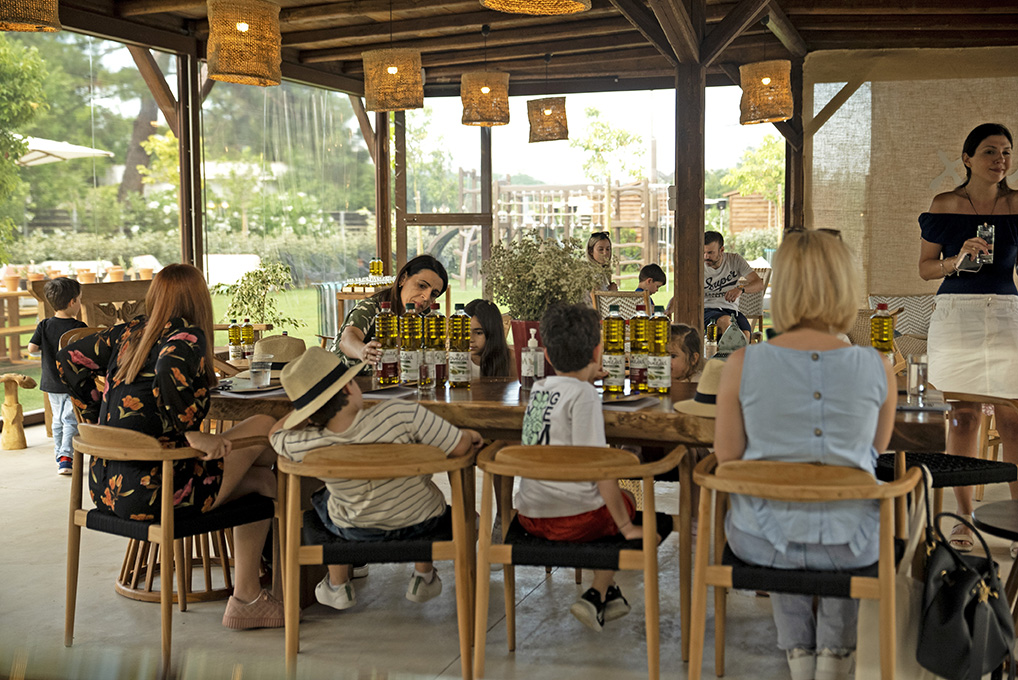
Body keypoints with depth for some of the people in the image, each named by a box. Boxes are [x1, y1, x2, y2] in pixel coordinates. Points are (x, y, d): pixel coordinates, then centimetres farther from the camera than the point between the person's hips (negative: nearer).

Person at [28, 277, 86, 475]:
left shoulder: (44, 325, -3)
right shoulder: (79, 327, -14)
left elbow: (31, 348, -7)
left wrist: (45, 346, 12)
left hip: (51, 383, 4)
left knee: (57, 420, 17)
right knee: (70, 420, 1)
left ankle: (59, 455, 22)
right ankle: (65, 457, -11)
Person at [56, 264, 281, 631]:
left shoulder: (128, 333, 12)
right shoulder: (187, 338, -10)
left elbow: (70, 358, 19)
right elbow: (169, 374, -31)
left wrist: (99, 418, 22)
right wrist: (191, 434, -19)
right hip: (150, 493, -8)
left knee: (260, 479, 17)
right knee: (262, 429, 7)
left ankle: (247, 599, 18)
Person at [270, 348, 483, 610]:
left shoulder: (304, 447, -27)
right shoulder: (400, 414, -36)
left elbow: (276, 432, -2)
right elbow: (460, 447, -27)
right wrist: (469, 437, -5)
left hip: (356, 532, 1)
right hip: (422, 522, 0)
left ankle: (337, 586, 39)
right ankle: (423, 577, 36)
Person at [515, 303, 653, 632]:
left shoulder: (537, 388, 8)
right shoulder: (584, 394, -13)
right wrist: (626, 527, -8)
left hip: (530, 515, 7)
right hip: (571, 519, -7)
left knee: (609, 504, 33)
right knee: (625, 500, 24)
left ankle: (608, 592, 36)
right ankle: (596, 595, 15)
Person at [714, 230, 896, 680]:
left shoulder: (742, 365, -16)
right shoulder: (878, 368, -12)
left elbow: (726, 456, -6)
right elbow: (877, 448, 4)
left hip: (762, 542, 0)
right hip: (850, 545, 0)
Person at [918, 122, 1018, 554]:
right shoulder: (945, 205, 4)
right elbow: (925, 267, 6)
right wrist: (956, 260, -11)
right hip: (956, 313, -1)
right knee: (962, 417, 2)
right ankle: (964, 519, 11)